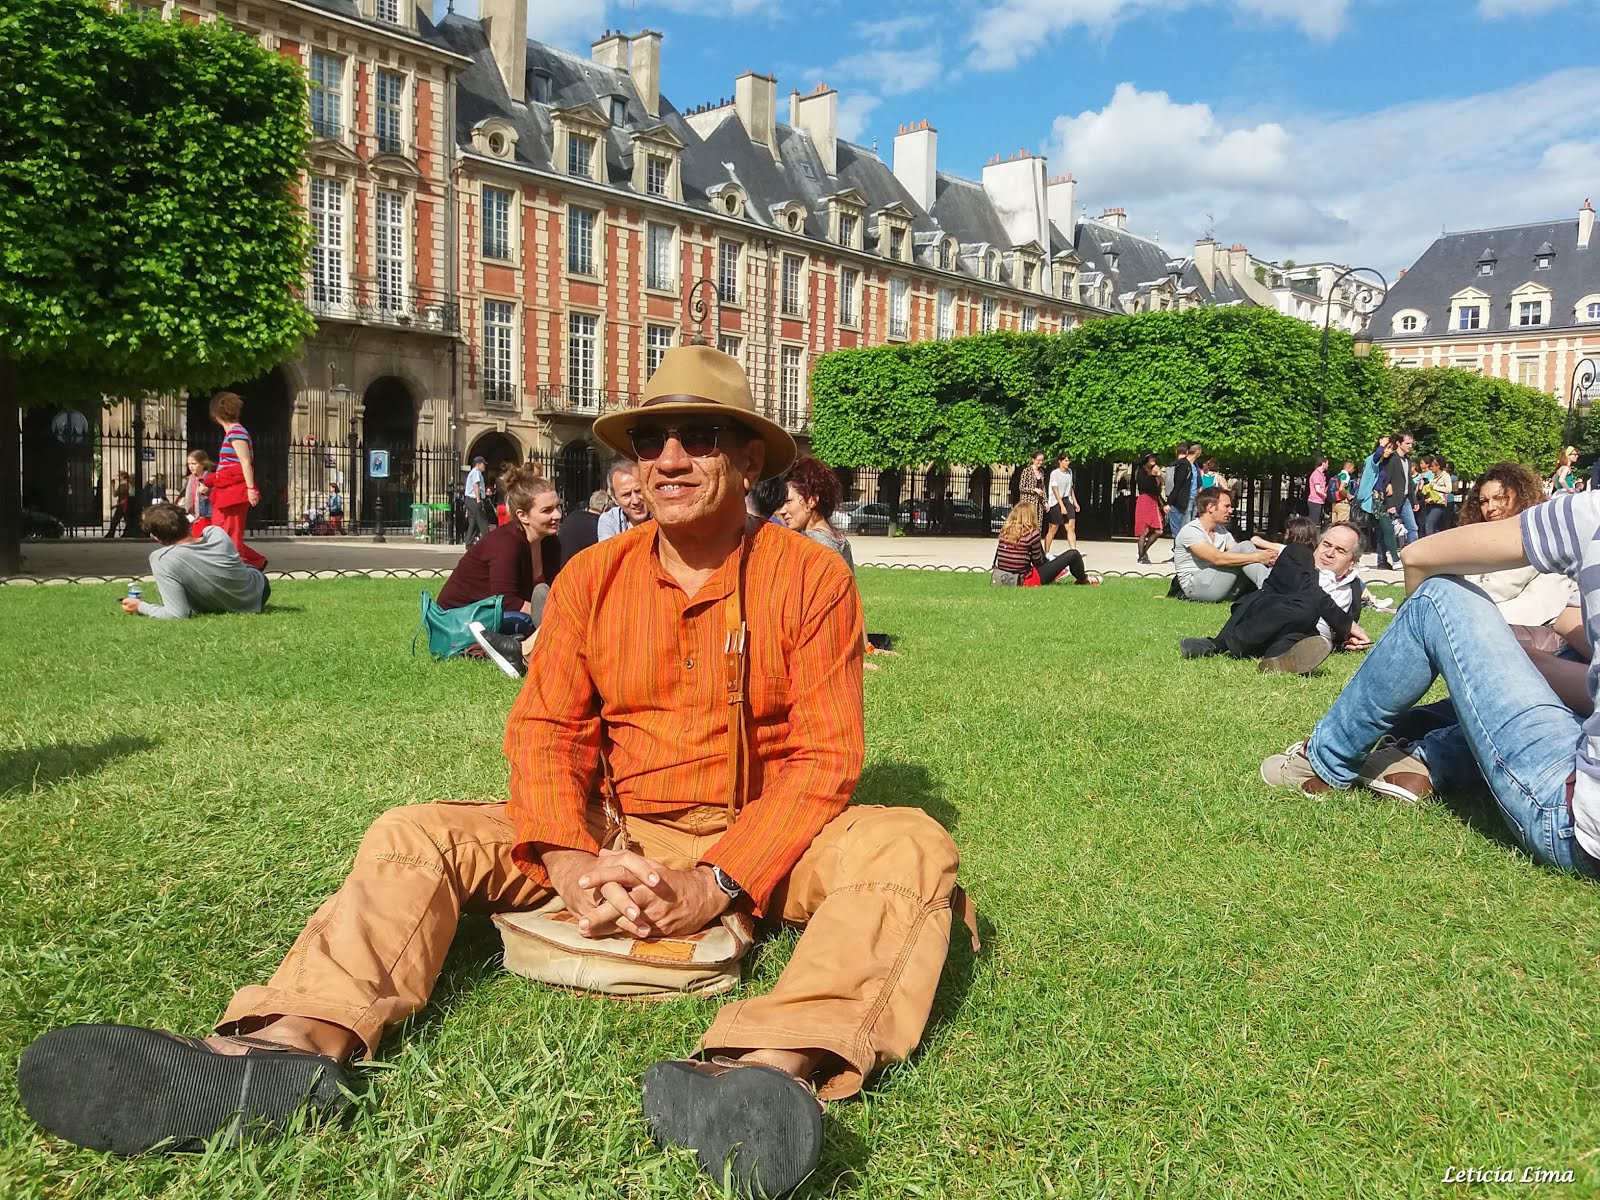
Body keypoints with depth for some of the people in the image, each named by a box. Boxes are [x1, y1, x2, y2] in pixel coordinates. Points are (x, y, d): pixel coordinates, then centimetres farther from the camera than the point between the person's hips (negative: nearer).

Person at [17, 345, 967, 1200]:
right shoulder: (593, 578, 3)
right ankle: (290, 1044, -39)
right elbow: (547, 729, -2)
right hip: (614, 838, 3)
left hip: (761, 848, -2)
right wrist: (569, 861, -21)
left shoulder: (810, 577, -7)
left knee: (911, 846, -31)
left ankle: (770, 1067, -57)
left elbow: (826, 755, -12)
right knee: (417, 836, -13)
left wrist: (718, 884, -24)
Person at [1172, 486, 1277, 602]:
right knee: (1244, 547, -19)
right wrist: (1258, 557, -25)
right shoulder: (1190, 531, -11)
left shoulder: (1221, 530, 18)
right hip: (1195, 587, -8)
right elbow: (1218, 558, -24)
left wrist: (1264, 554, -18)